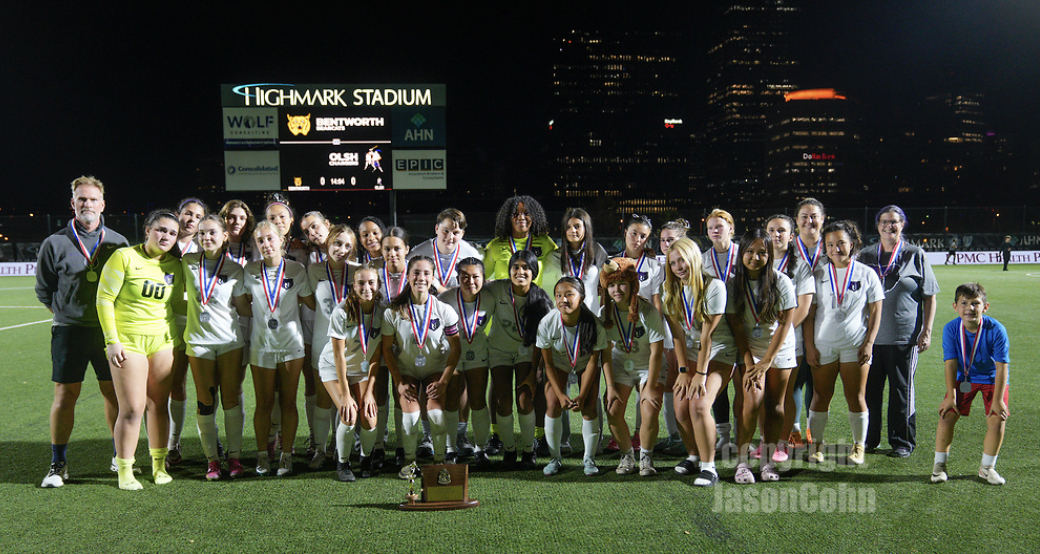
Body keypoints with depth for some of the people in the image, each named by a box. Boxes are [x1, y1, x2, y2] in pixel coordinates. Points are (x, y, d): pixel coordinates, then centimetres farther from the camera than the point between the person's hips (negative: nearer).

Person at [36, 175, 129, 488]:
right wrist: (67, 314, 6)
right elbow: (43, 290, 9)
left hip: (109, 331, 1)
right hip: (69, 331, -1)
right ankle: (58, 465, 13)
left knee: (115, 394, 7)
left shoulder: (117, 242, 5)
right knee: (65, 396, 1)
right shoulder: (55, 243, 0)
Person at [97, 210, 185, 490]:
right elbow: (104, 299, -6)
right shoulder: (124, 257, -6)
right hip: (128, 341, -4)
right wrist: (112, 341, -9)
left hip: (163, 341, 4)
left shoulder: (174, 266, 8)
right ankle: (124, 471, 11)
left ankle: (159, 465, 21)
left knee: (159, 404, 8)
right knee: (132, 408, -5)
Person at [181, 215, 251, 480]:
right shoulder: (188, 263, 4)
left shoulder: (234, 269, 1)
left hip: (230, 341, -1)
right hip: (198, 341, 1)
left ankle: (234, 456, 13)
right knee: (205, 402, 3)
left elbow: (242, 307, 7)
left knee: (232, 399, 3)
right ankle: (211, 458, 13)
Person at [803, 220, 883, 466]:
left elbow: (875, 312, 4)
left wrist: (868, 344, -4)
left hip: (855, 346, -1)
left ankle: (859, 446, 16)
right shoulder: (818, 275, 5)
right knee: (821, 396, 4)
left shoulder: (866, 274, 3)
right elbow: (809, 314, 4)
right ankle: (815, 444, 14)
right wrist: (809, 346, -1)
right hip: (823, 345, 1)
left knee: (856, 397, 2)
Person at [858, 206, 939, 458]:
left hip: (904, 337, -2)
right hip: (870, 336, 2)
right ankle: (868, 440, 20)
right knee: (869, 388, 7)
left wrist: (927, 331, -4)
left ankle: (903, 442, 18)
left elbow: (930, 297, 4)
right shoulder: (866, 256, 9)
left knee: (902, 389, 5)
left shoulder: (915, 255, 3)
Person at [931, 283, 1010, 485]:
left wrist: (998, 399, -20)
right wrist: (951, 396, -16)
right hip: (963, 378, 1)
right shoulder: (951, 329, -20)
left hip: (992, 379, -1)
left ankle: (987, 468, 12)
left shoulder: (996, 330, -25)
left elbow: (1002, 366, -20)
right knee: (947, 416, -8)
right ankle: (939, 465, 10)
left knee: (997, 421, -11)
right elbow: (950, 363, -16)